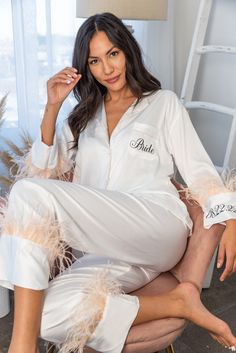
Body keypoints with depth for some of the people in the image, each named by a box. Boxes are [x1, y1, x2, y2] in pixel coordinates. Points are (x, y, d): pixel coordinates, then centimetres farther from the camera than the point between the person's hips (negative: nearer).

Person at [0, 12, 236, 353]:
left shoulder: (163, 102, 16)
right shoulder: (82, 116, 25)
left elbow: (198, 168, 9)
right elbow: (44, 172, 14)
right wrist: (52, 107, 5)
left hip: (158, 226, -4)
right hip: (109, 249, 5)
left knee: (30, 195, -26)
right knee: (48, 316, -28)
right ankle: (177, 303, -19)